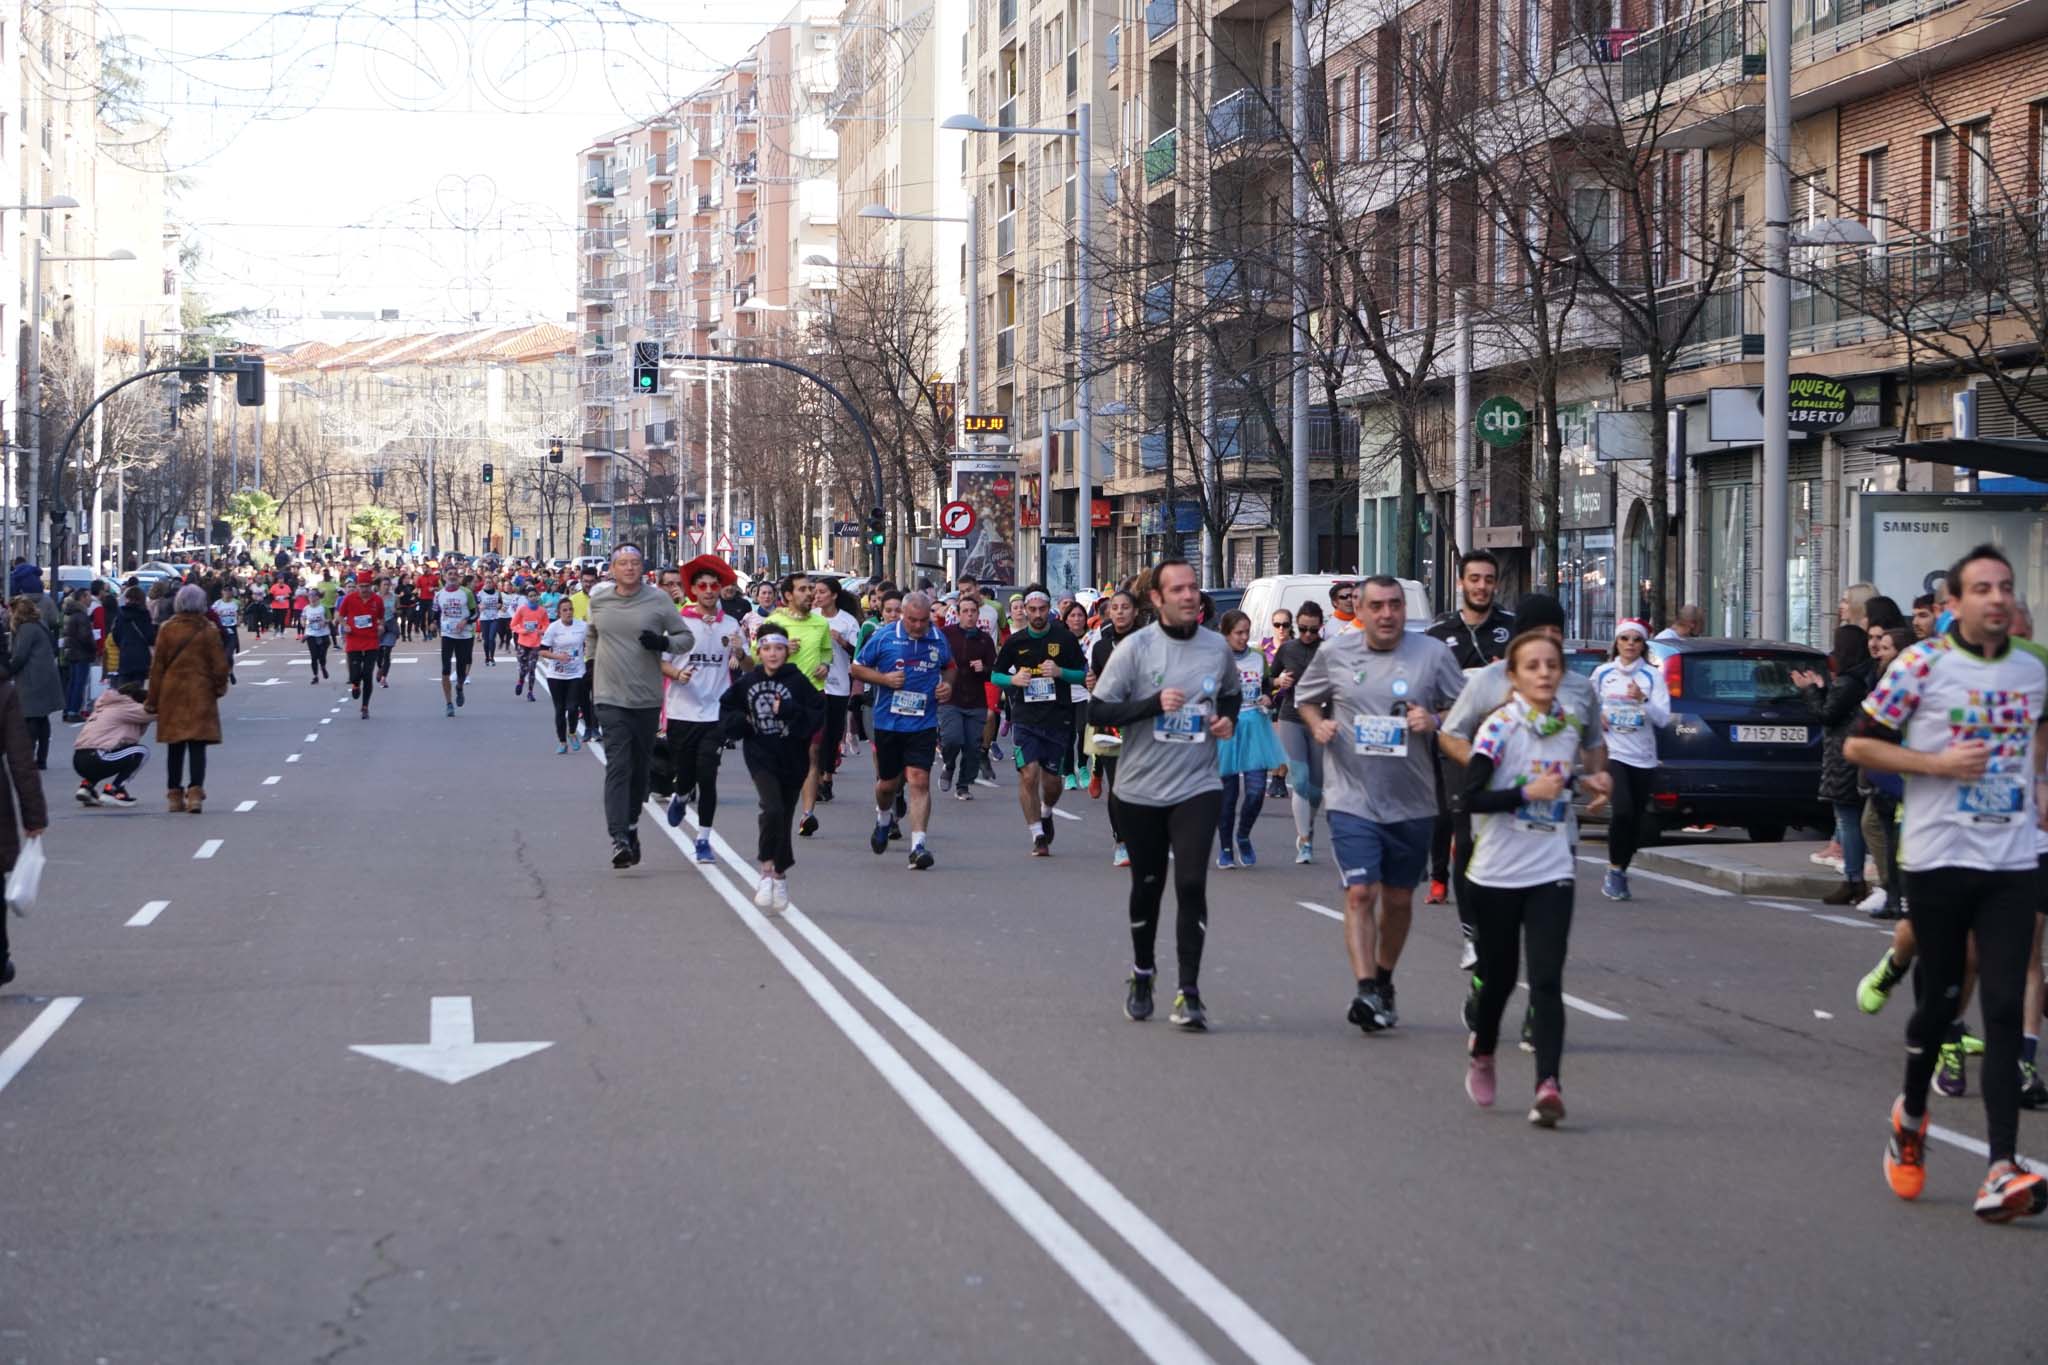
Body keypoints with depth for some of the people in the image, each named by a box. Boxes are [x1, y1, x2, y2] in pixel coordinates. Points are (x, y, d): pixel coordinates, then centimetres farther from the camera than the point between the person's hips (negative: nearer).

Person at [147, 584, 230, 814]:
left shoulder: (167, 629, 0)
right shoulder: (208, 631, -5)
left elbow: (157, 665, 3)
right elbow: (219, 665, -2)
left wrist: (153, 699, 9)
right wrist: (220, 688, 17)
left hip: (172, 692, 2)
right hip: (200, 695, -2)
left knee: (175, 746, 11)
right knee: (197, 745, -3)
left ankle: (175, 795, 16)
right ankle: (195, 792, -16)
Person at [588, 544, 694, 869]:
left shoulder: (658, 600, -3)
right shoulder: (598, 599, 4)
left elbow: (687, 638, 1)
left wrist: (663, 642, -17)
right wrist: (591, 664, 21)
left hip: (647, 697, 1)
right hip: (610, 696, -1)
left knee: (640, 766, 12)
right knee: (618, 764, -13)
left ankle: (631, 824, 30)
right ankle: (619, 838, -21)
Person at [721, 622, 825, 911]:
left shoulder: (798, 681, -5)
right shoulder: (746, 682, 1)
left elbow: (818, 715, -9)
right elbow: (726, 711, 13)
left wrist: (790, 711, -21)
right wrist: (742, 721, -5)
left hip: (793, 759, 0)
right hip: (761, 757, 0)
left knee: (783, 817, 10)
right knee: (772, 809, -22)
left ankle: (779, 874, 31)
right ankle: (768, 871, -9)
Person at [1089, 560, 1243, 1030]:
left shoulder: (1217, 647, 2)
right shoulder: (1134, 648, -8)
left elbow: (1232, 693, 22)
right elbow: (1099, 710, -10)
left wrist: (1228, 718, 0)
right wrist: (1154, 704, -22)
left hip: (1198, 786, 1)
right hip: (1140, 789, -1)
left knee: (1191, 883, -13)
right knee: (1147, 886, 13)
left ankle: (1189, 992, -10)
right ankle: (1141, 975, 36)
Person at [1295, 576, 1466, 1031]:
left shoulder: (1433, 654, -2)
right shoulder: (1334, 654, 1)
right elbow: (1306, 699, 17)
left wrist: (1435, 720, -15)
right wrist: (1317, 725, -4)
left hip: (1412, 803, 1)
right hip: (1352, 800, -1)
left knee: (1399, 899, 14)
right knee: (1360, 894, -14)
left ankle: (1384, 981, 33)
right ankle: (1366, 990, -19)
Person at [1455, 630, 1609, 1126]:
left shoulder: (1572, 724, 6)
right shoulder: (1500, 726, -11)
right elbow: (1469, 798, -19)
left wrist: (1584, 782, 10)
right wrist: (1528, 792, -24)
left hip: (1551, 874, 3)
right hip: (1497, 875, -3)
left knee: (1547, 981, -10)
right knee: (1499, 976, 11)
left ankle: (1548, 1086, -18)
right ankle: (1481, 1052, 40)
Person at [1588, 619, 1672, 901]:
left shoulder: (1652, 676, 2)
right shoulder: (1602, 673, 6)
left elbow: (1663, 718, -5)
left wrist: (1643, 700, -21)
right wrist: (1597, 717, -1)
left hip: (1643, 758, 1)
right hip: (1613, 752, -1)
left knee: (1636, 820, 4)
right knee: (1622, 810, -20)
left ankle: (1620, 872, 21)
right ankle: (1615, 870, -6)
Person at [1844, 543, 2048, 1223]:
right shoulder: (1922, 664, -6)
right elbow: (1858, 744, -3)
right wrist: (1937, 764, -15)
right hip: (1940, 859, -3)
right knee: (1941, 1001, 8)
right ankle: (1911, 1114, 38)